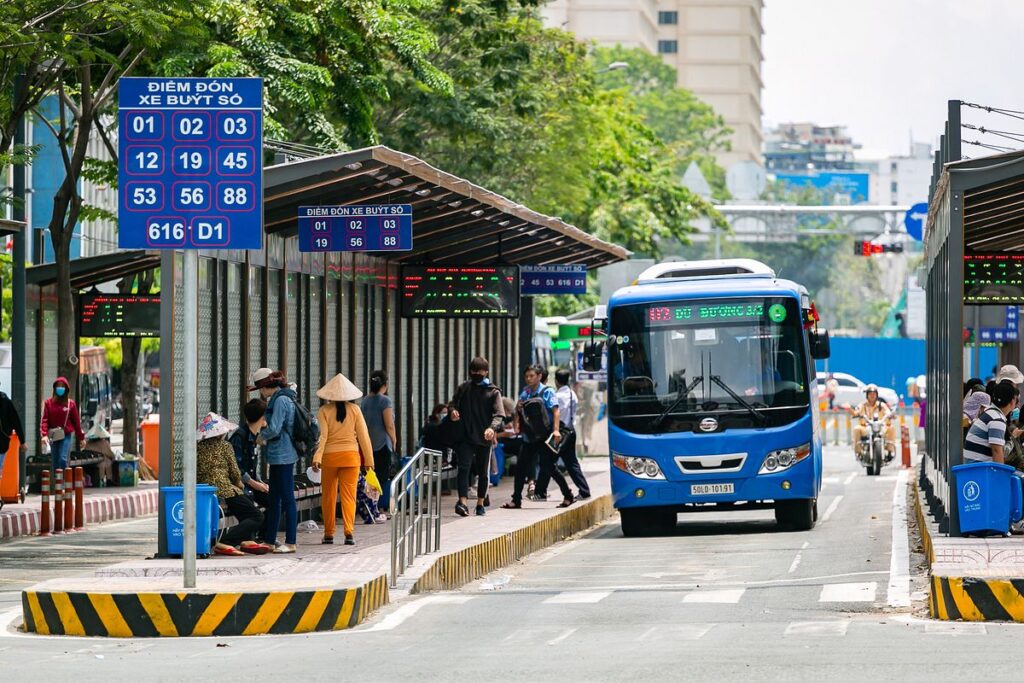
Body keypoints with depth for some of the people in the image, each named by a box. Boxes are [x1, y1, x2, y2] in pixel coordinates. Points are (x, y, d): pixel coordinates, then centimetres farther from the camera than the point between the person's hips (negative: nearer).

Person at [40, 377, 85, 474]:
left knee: (63, 459, -16)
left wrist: (81, 437, 9)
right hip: (53, 436, 2)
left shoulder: (70, 403, 2)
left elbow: (76, 421, 6)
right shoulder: (49, 403, 3)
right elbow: (44, 419, -3)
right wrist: (44, 434, -18)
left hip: (67, 436, -2)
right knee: (55, 463, 6)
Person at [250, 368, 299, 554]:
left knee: (287, 498, -6)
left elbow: (274, 429, -20)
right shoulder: (283, 398, 15)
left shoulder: (280, 400, -15)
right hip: (279, 456, 10)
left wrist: (261, 436, -3)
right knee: (274, 498, 15)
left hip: (282, 456, -10)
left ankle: (290, 543, -3)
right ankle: (270, 540, 21)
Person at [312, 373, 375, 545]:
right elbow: (363, 435, 1)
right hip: (351, 456, 1)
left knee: (328, 497, 11)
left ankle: (328, 534, 15)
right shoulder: (354, 410, 0)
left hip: (330, 456, 0)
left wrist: (317, 457, -18)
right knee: (348, 495, 1)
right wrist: (368, 459, 6)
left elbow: (321, 435, -13)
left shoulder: (324, 411, -3)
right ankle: (349, 532, -13)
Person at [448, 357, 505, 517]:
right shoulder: (463, 388, 9)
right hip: (465, 436, 0)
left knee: (483, 472, 9)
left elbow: (499, 414, -7)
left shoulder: (493, 392, 2)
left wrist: (492, 428, -26)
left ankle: (480, 504, 22)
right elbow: (453, 404, 18)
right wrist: (452, 411, -7)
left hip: (484, 438, 0)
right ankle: (463, 502, -25)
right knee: (464, 468, -14)